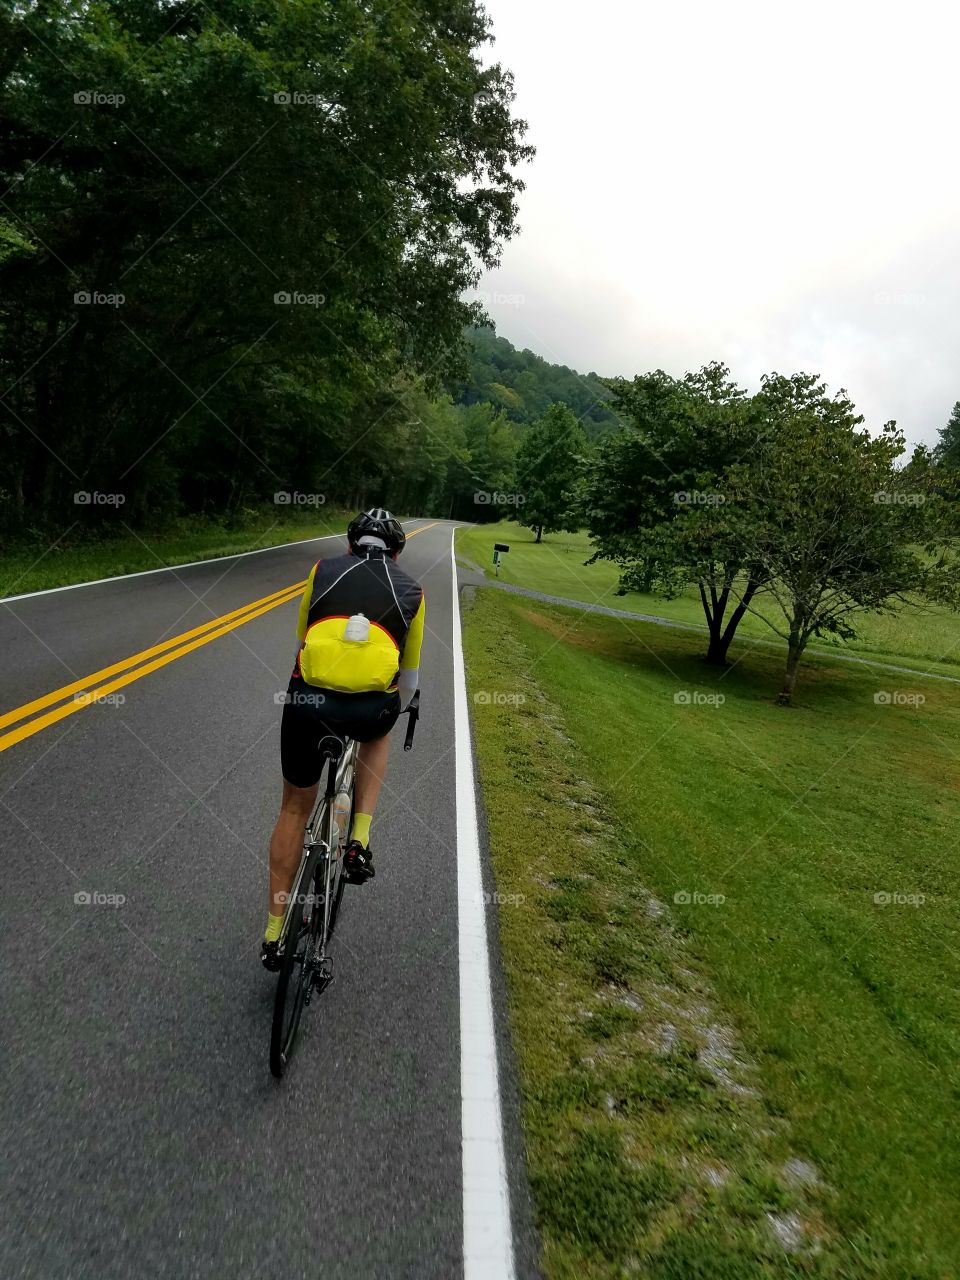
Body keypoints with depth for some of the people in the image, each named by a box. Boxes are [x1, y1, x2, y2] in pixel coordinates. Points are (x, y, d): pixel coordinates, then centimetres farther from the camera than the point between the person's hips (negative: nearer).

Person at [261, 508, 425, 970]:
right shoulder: (411, 591, 17)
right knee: (377, 734, 38)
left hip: (306, 701, 1)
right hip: (369, 710, -1)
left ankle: (274, 932, 33)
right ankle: (359, 841, 24)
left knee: (295, 808, 24)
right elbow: (409, 675, 26)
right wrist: (393, 712, 46)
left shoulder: (323, 570, 19)